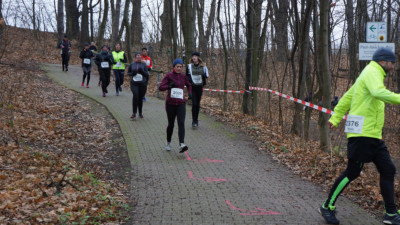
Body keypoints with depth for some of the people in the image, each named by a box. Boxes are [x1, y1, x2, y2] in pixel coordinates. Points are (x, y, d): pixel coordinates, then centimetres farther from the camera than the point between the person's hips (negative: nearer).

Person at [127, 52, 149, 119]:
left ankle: (140, 113, 26)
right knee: (135, 96, -22)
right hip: (134, 83, -1)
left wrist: (142, 71, -18)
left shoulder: (144, 65, 4)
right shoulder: (132, 64, 6)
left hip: (142, 84, 1)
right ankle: (134, 113, -18)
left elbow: (147, 74, 1)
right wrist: (132, 73, -7)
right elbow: (128, 73, 15)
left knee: (140, 98, 8)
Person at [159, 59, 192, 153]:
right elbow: (161, 87, -9)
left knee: (181, 123, -15)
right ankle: (168, 143, 32)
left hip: (181, 103, 2)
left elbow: (189, 85, 25)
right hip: (170, 103, -1)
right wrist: (169, 86, -27)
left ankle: (181, 145, -26)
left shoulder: (183, 76, 7)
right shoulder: (168, 76, -3)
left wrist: (190, 93, 6)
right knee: (171, 124, 9)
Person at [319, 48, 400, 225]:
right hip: (362, 133, -10)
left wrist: (335, 118, 22)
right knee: (352, 172, -5)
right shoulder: (372, 72, -9)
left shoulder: (368, 74, 22)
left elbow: (347, 97, 24)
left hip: (373, 136, 10)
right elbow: (378, 93, -31)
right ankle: (327, 207, 8)